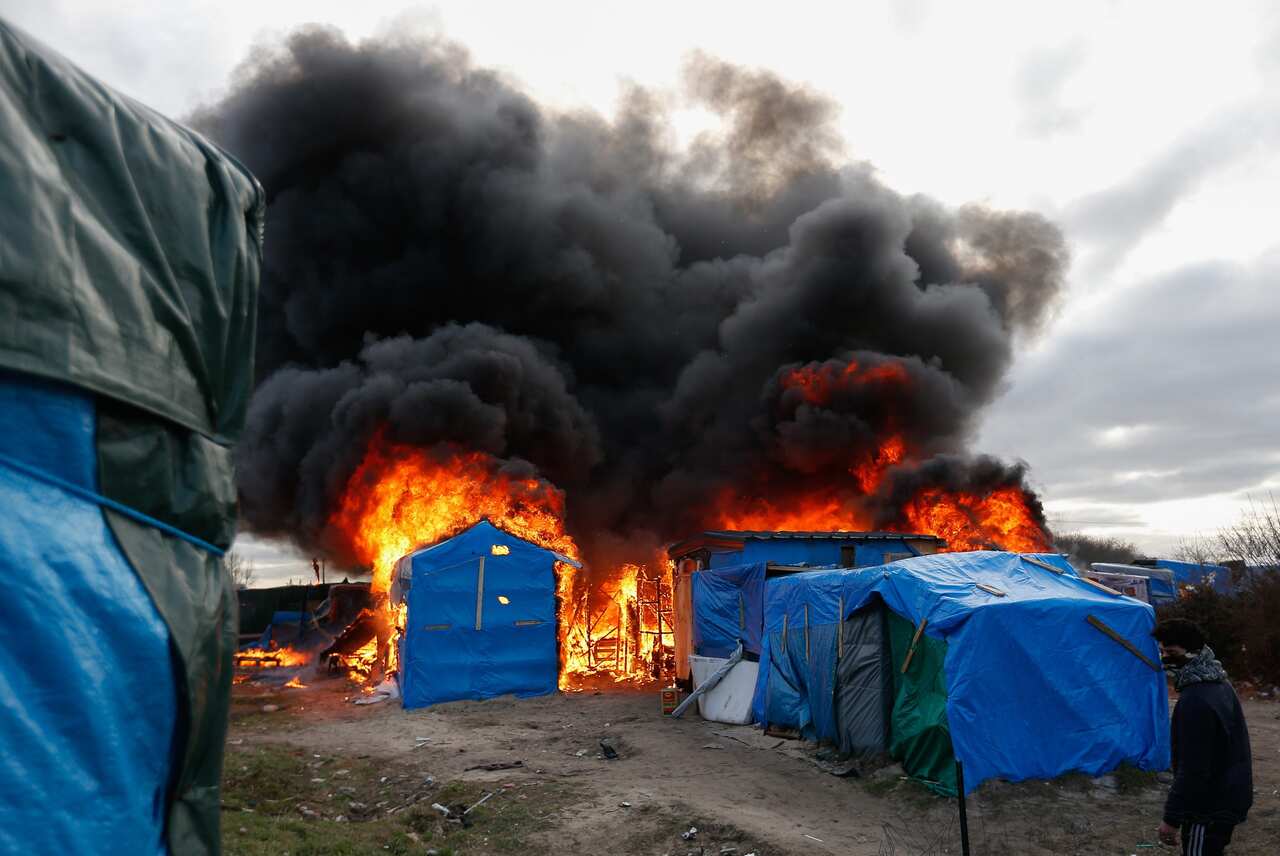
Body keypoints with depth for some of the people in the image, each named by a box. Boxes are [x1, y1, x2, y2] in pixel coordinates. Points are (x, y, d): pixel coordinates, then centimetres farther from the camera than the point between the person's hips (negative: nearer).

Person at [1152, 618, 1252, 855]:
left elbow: (1192, 769, -25)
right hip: (1230, 797, 9)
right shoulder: (1218, 683, 5)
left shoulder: (1195, 700, -26)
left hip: (1210, 808, -9)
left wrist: (1172, 818, -19)